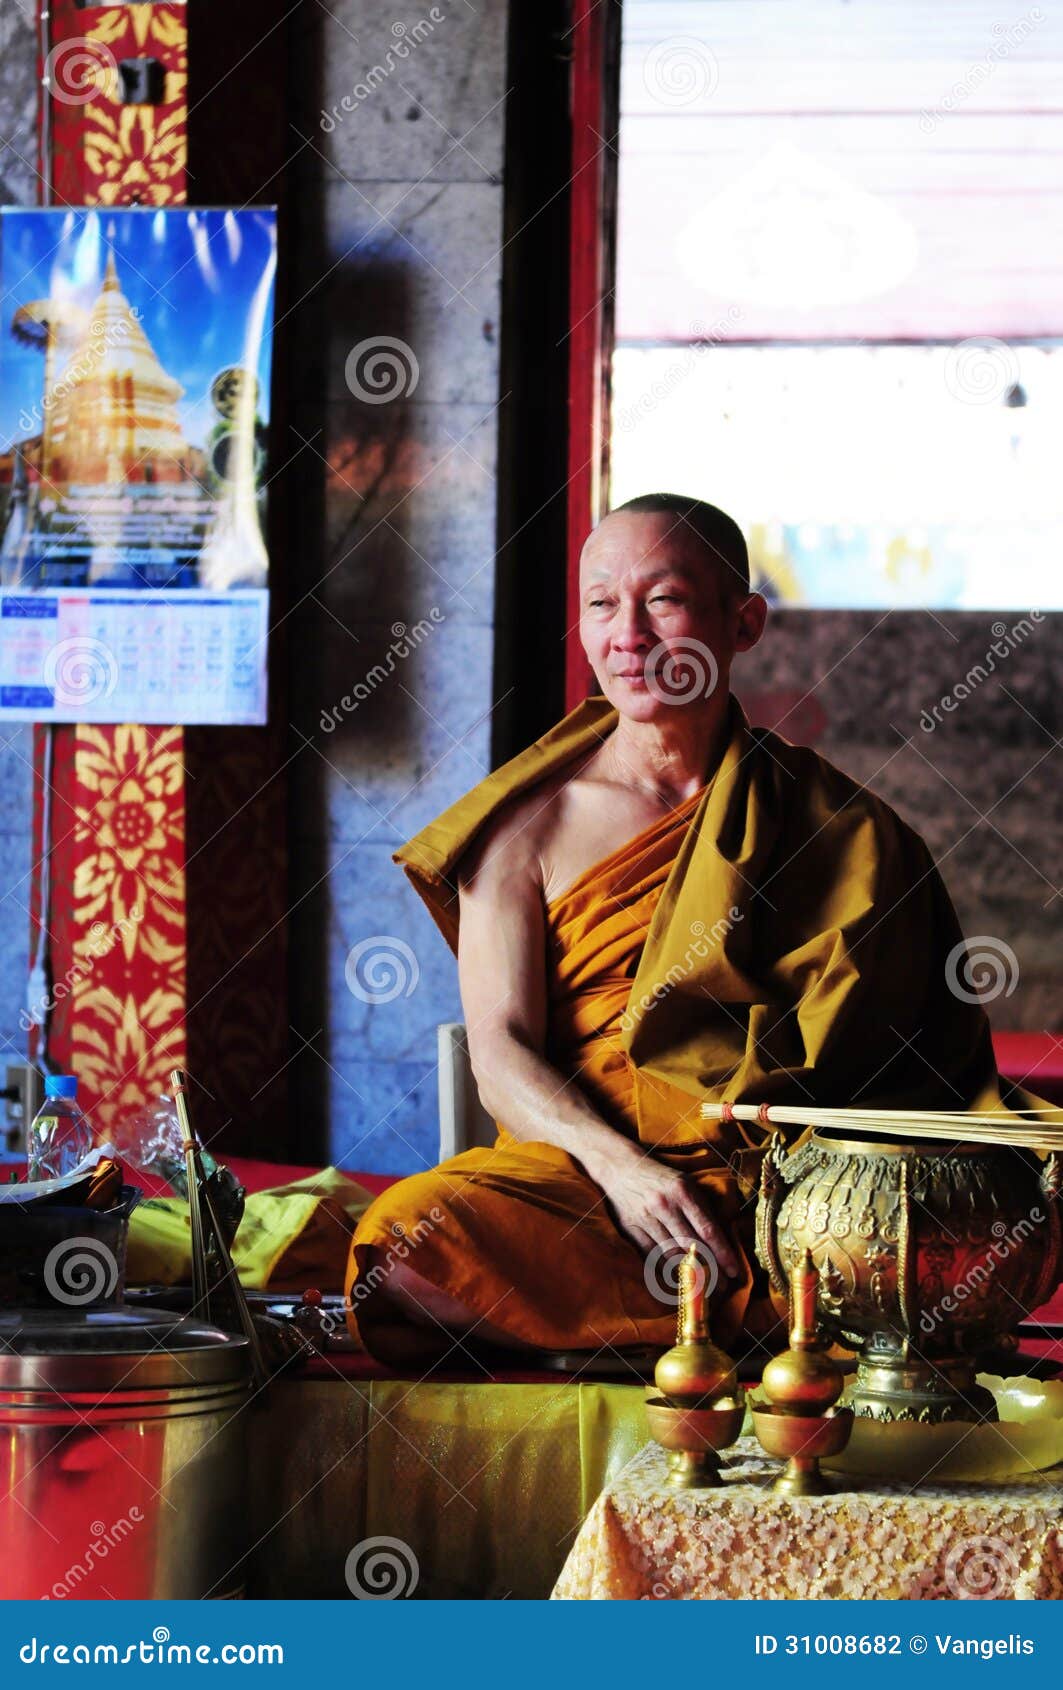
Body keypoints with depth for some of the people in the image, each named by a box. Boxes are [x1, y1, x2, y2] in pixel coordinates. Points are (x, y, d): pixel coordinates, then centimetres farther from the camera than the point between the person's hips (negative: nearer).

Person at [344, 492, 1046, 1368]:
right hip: (580, 1172, 0)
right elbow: (501, 1051, 0)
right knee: (405, 1242, -33)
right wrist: (620, 1168, -20)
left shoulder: (833, 820, 12)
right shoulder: (531, 822, 10)